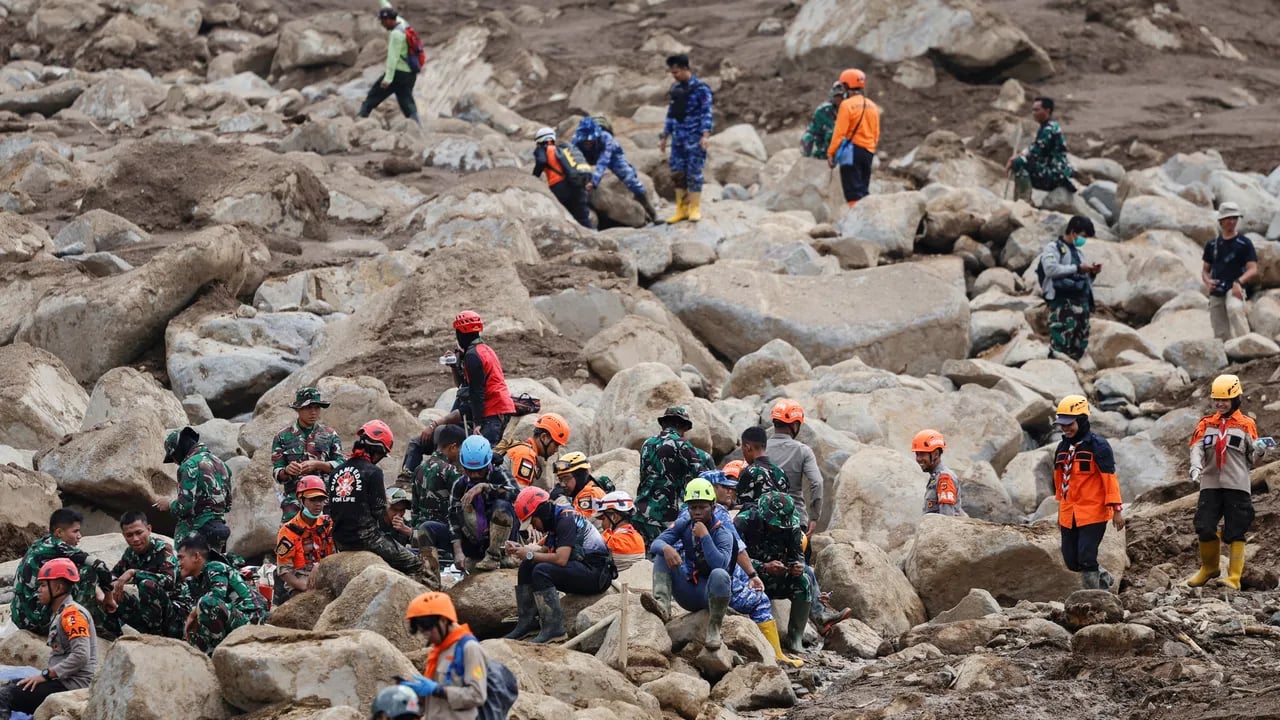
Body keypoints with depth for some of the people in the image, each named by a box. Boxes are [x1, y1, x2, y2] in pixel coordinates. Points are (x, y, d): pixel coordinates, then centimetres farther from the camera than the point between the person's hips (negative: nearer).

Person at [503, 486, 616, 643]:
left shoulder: (566, 520, -17)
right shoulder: (555, 520, 13)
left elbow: (561, 559, -25)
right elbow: (545, 550, 15)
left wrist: (530, 555, -15)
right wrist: (520, 549, 0)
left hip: (596, 574, -10)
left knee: (541, 571, -27)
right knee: (527, 567, 7)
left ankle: (554, 628, -25)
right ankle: (527, 623, 5)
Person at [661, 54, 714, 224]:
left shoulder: (700, 89, -6)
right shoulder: (675, 88, 13)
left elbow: (707, 113, -10)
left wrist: (706, 134, -21)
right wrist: (664, 137, 19)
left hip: (694, 138, -6)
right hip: (678, 138, 6)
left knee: (694, 173, -5)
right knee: (677, 173, 4)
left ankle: (695, 208, 2)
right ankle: (681, 209, 10)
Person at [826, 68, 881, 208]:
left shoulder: (847, 105, -9)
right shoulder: (872, 106, 11)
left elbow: (840, 132, -13)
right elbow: (876, 134, 14)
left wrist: (831, 153, -8)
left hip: (852, 150, -7)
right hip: (868, 152, 7)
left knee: (853, 191, -7)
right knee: (863, 190, 14)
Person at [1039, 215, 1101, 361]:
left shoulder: (1076, 252, 26)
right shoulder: (1053, 247, 4)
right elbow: (1050, 269, -14)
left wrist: (1092, 273, 10)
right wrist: (1077, 268, -11)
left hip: (1081, 303, 8)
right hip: (1062, 301, -8)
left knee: (1079, 346, 3)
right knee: (1060, 344, -18)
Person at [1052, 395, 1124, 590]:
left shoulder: (1098, 446, -11)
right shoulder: (1062, 448, 11)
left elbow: (1110, 477, -12)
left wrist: (1116, 509, -14)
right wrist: (1061, 511, 25)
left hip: (1093, 513, -7)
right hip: (1069, 515, 7)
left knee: (1086, 559, -11)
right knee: (1072, 561, 8)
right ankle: (1103, 577, 33)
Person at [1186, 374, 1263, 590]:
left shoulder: (1246, 424, 5)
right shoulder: (1206, 424, 13)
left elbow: (1251, 458, 4)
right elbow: (1197, 448, 0)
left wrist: (1258, 450, -19)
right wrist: (1196, 466, -20)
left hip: (1236, 485, -3)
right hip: (1210, 484, 3)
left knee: (1235, 532, -4)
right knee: (1204, 528, -1)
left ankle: (1234, 577, -2)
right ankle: (1210, 568, 22)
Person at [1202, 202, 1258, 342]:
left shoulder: (1244, 243, 4)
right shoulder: (1212, 245, 16)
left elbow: (1253, 270, -3)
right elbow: (1205, 270, 22)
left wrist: (1239, 282, -22)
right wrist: (1207, 281, -2)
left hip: (1234, 289, -5)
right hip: (1216, 292, 5)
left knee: (1234, 309, -37)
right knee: (1221, 335, 1)